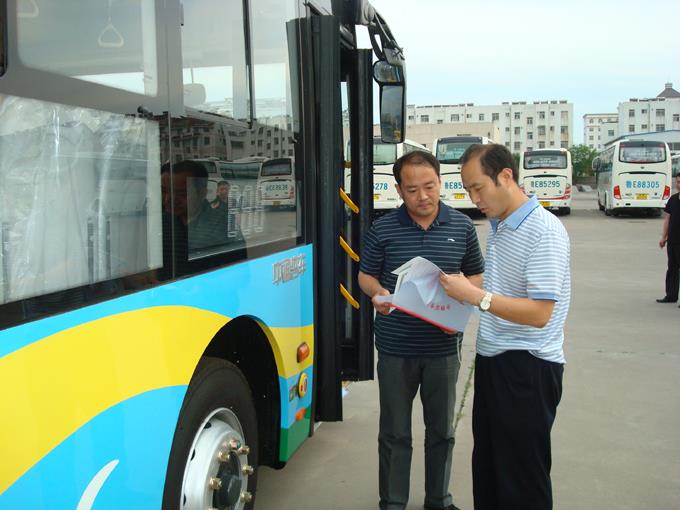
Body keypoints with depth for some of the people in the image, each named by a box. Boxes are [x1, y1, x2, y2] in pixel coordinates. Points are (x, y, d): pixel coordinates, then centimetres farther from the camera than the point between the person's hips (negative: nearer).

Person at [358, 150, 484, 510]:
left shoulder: (462, 227, 0)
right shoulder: (382, 229, -5)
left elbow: (476, 276, 9)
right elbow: (366, 276, 6)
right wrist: (379, 295, -17)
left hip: (443, 347, 2)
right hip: (395, 348, -1)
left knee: (441, 430, 16)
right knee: (395, 433, 11)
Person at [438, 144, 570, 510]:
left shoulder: (544, 232, -18)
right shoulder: (497, 227, 11)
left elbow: (539, 313, -24)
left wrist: (475, 295, -25)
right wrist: (460, 291, 4)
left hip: (527, 368, -9)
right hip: (492, 361, 9)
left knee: (522, 479, 5)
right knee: (487, 467, 20)